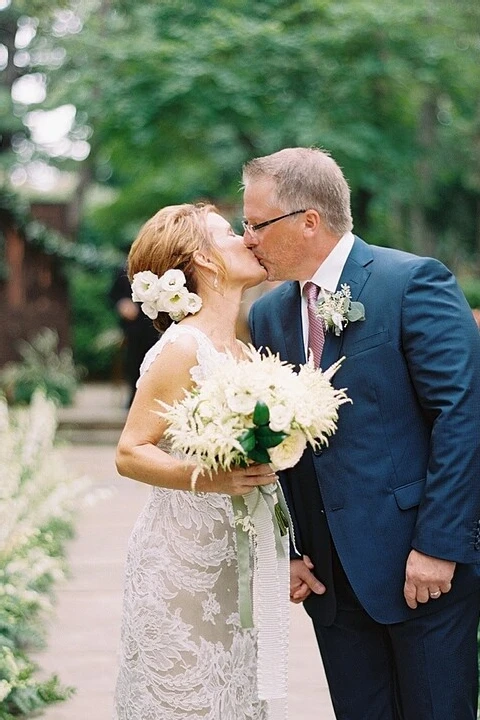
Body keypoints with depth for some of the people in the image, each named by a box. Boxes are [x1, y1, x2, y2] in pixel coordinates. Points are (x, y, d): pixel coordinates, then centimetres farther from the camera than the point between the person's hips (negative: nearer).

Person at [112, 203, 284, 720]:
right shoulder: (182, 348, -12)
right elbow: (130, 453, -15)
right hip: (183, 565, -7)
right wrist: (207, 479, -29)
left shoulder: (241, 350, 11)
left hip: (234, 566, 7)